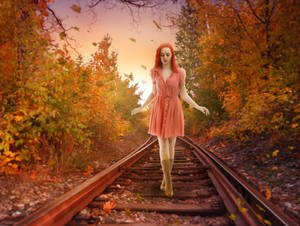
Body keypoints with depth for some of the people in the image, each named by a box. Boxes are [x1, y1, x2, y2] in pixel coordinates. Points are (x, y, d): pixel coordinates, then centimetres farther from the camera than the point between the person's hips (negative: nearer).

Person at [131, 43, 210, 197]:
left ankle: (165, 179, 22)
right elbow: (153, 93, 11)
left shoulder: (180, 72, 0)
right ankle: (168, 182, 1)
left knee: (171, 145, 5)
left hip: (174, 110, 0)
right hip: (159, 110, 1)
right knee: (163, 145, -5)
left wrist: (198, 107, -6)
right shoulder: (154, 72, 4)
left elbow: (183, 94, 3)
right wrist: (141, 107, 11)